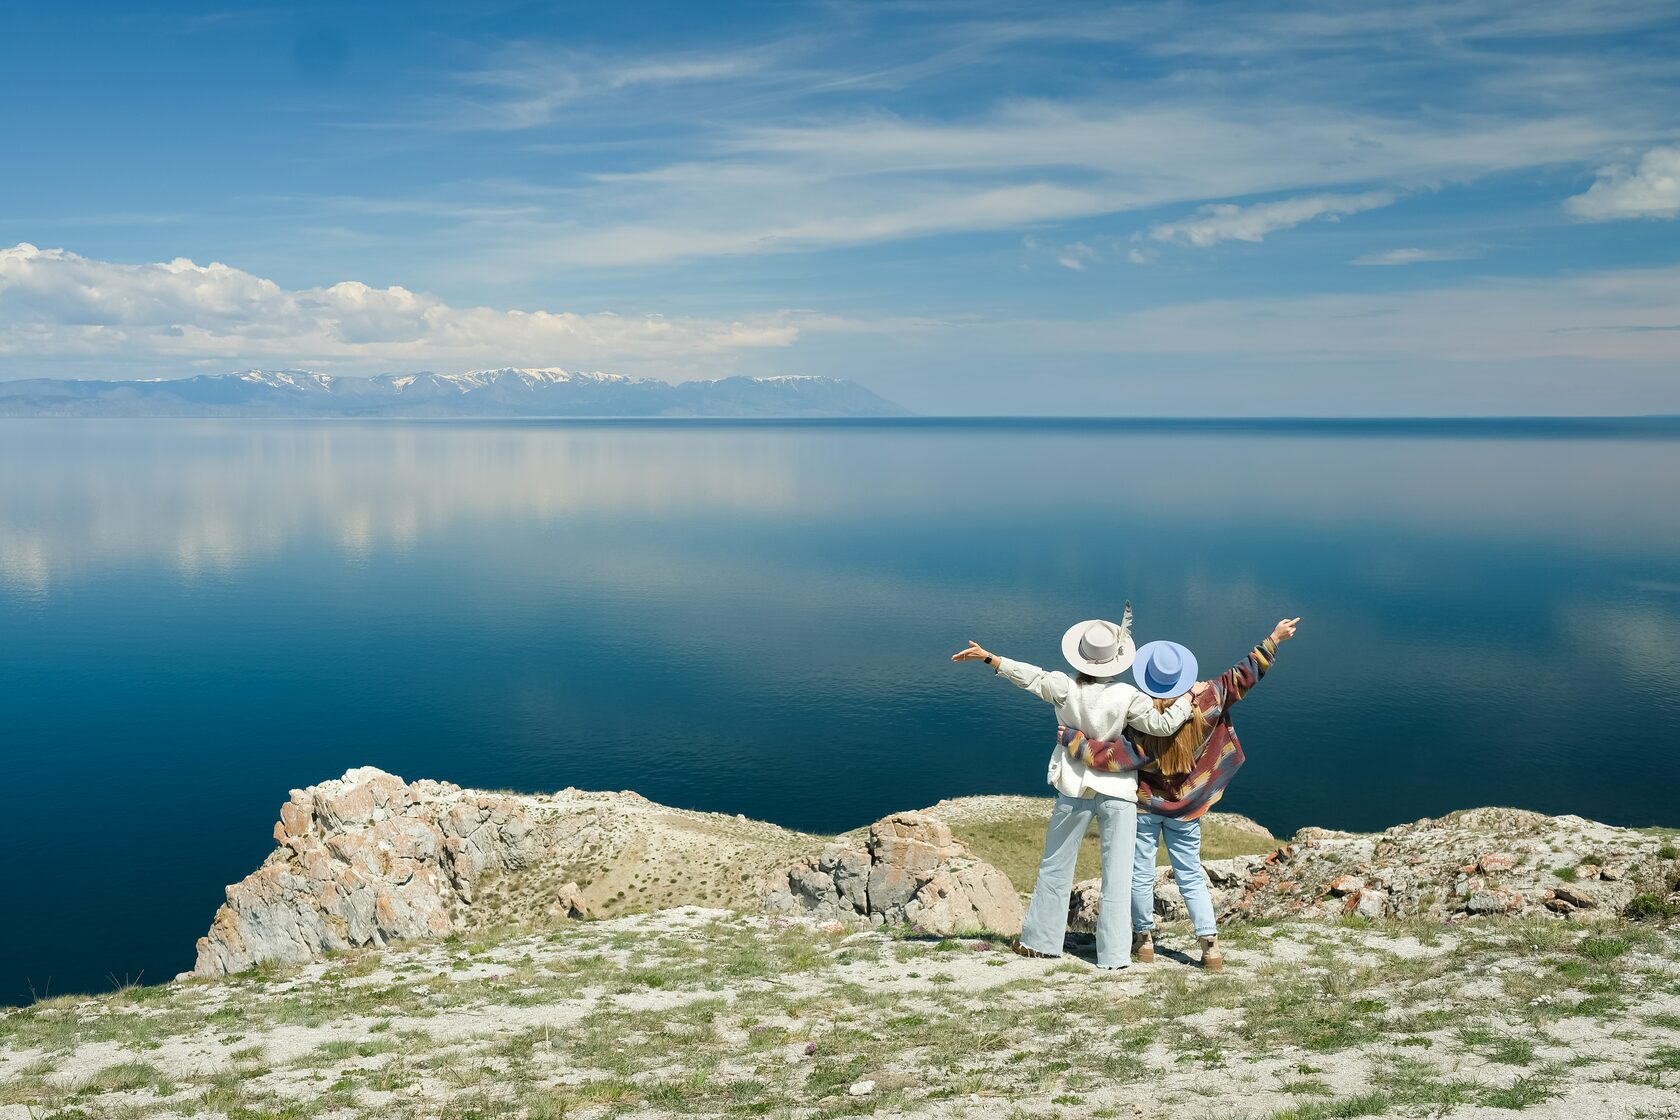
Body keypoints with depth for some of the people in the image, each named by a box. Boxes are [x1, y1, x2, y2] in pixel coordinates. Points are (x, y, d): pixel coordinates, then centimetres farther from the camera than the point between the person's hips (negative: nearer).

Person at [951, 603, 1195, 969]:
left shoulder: (1065, 688, -11)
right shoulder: (1127, 697, -14)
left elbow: (1030, 675, -5)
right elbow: (1161, 724, -14)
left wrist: (988, 657, 4)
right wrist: (1189, 697, 1)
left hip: (1074, 790, 2)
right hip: (1118, 792, -2)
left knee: (1055, 867, 16)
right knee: (1116, 876, 4)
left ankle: (1040, 939, 25)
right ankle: (1113, 954, 4)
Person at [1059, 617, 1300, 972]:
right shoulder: (1207, 702, -16)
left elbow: (1112, 758, -27)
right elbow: (1242, 676, -9)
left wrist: (1072, 740, -17)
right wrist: (1273, 640, -3)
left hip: (1146, 805, -3)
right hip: (1186, 808, 4)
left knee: (1141, 873, 12)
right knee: (1191, 876, 13)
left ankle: (1144, 939, 23)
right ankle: (1210, 945, 8)